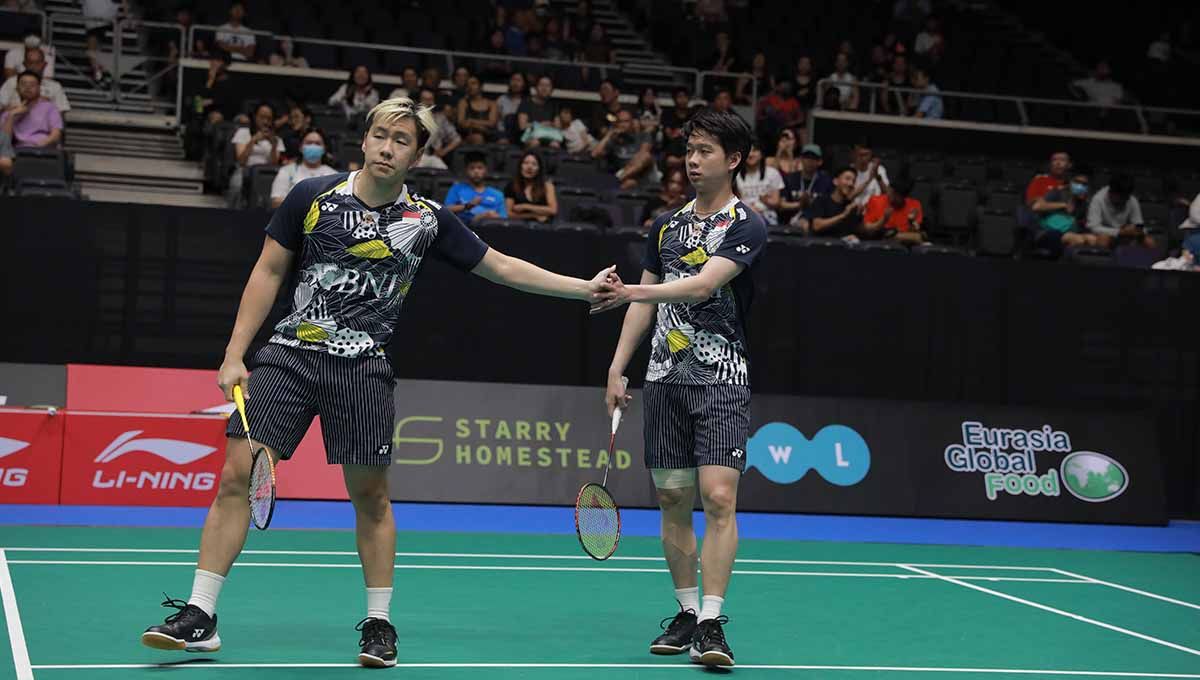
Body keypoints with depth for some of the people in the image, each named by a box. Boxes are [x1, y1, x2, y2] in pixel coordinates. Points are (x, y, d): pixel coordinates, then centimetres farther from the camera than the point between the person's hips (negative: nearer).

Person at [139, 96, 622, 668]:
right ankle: (199, 617, 1)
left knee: (369, 494, 4)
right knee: (237, 475, -7)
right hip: (288, 355, 0)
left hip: (362, 368, 0)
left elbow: (500, 267, 10)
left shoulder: (427, 219, 2)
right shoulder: (312, 196, 0)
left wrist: (584, 288, 6)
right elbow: (267, 273, 6)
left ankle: (378, 623, 21)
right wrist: (234, 356, 1)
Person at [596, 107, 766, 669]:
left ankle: (711, 624, -13)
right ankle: (686, 614, 16)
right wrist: (617, 368, 10)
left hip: (722, 377, -5)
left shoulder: (747, 226, -4)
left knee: (719, 497, -14)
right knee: (672, 500, 6)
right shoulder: (666, 224, 15)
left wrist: (633, 291, -31)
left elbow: (702, 285, -19)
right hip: (665, 376, 6)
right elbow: (646, 303, 18)